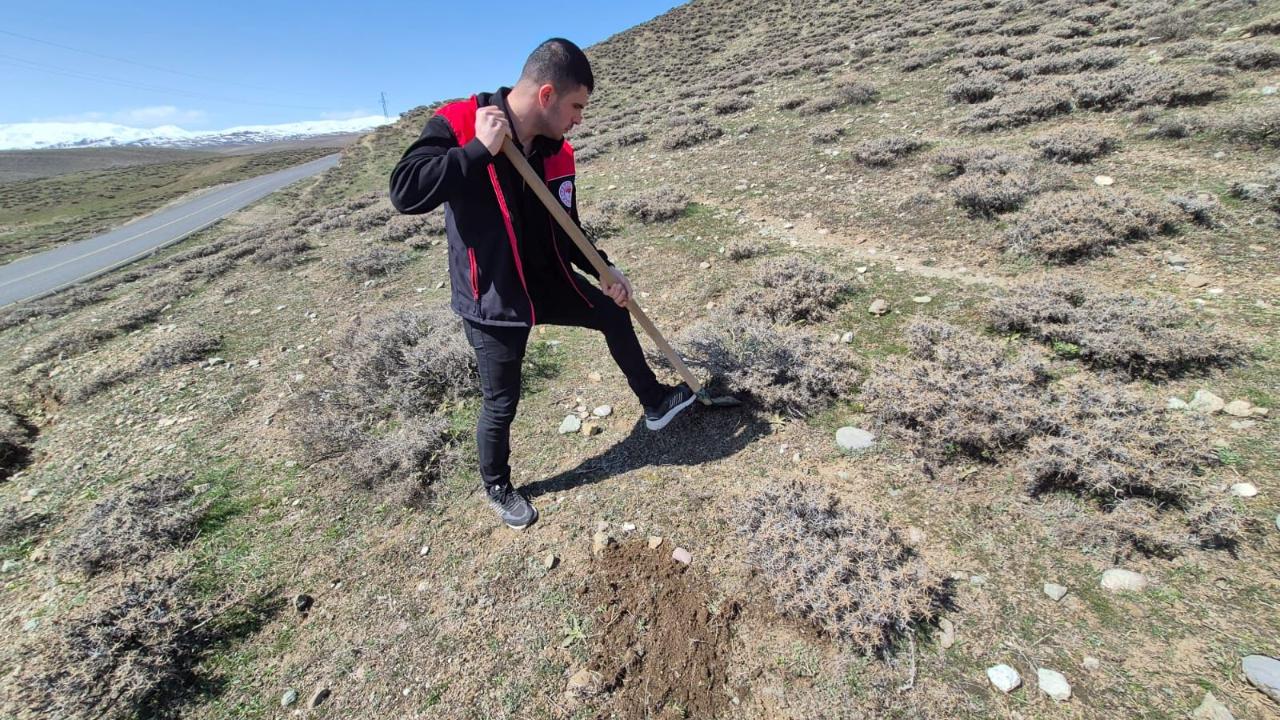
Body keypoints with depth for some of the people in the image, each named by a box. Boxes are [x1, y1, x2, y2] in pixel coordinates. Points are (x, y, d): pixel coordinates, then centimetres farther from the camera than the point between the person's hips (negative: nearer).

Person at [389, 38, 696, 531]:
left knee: (614, 313, 16)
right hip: (492, 302, -6)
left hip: (549, 284, 6)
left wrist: (604, 271, -1)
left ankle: (654, 402, 38)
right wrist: (481, 149, -30)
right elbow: (405, 193, -30)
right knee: (502, 403, 6)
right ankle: (497, 487, 36)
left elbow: (566, 230, 8)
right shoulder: (456, 126, -17)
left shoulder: (557, 152, -1)